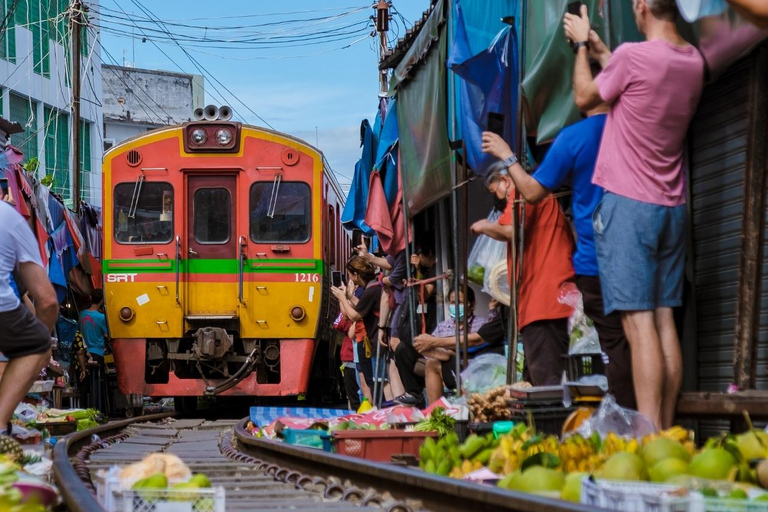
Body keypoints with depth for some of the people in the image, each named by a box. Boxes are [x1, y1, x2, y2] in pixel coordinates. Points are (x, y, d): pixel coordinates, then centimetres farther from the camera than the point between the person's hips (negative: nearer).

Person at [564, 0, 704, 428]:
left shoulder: (633, 56, -13)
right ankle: (667, 434, 8)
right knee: (665, 319, 8)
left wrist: (581, 45, 18)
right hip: (673, 206, 7)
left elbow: (584, 98, 4)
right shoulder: (694, 62, 6)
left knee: (639, 322, -10)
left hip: (629, 204, -7)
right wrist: (600, 50, 32)